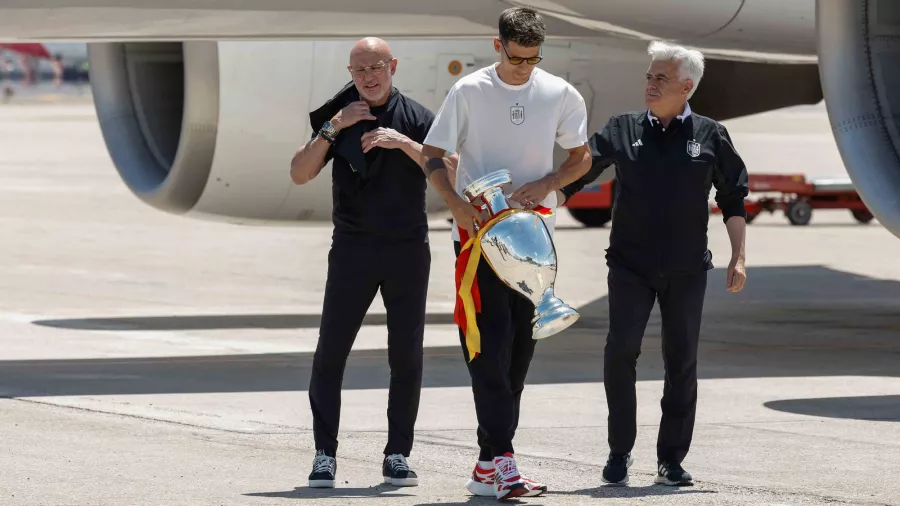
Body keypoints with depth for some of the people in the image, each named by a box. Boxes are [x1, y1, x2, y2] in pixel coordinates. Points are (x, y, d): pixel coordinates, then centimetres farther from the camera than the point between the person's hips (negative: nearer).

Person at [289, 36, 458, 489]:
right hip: (353, 249, 0)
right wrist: (333, 128, -14)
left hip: (408, 249, 0)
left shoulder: (417, 118, 1)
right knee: (330, 352, -4)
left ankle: (397, 456, 9)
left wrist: (404, 142, -21)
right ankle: (324, 455, 1)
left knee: (406, 355, 2)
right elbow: (299, 174, -4)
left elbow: (450, 173, -11)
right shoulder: (338, 117, 4)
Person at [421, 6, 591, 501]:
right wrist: (457, 204, -16)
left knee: (520, 347, 4)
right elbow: (432, 155, 2)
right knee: (489, 342, -14)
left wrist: (545, 184, -8)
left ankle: (488, 468, 10)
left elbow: (581, 158, 12)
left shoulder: (561, 96, 3)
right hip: (478, 229, -3)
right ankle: (500, 459, -19)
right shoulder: (468, 92, -3)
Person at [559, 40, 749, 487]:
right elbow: (576, 175, 2)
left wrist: (738, 257, 3)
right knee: (620, 352, -9)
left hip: (686, 269, 0)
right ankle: (619, 451, 2)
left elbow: (733, 199, 9)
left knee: (681, 361, 3)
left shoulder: (710, 136, 4)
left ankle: (671, 459, 12)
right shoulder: (623, 130, 5)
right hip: (630, 264, 0)